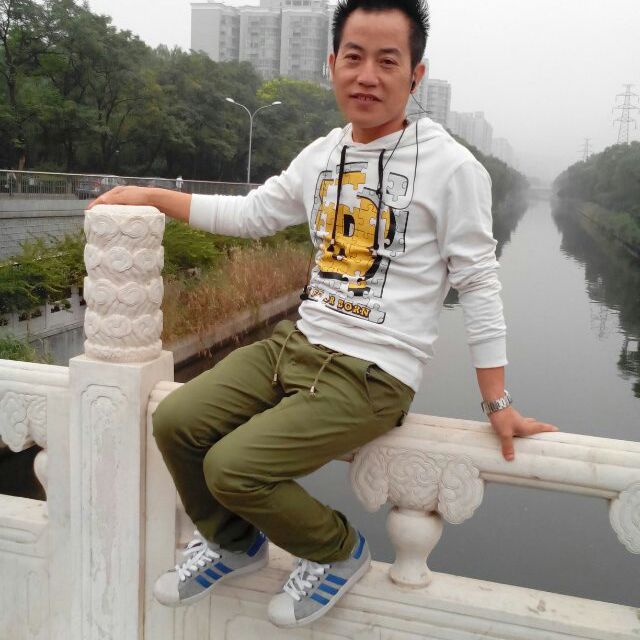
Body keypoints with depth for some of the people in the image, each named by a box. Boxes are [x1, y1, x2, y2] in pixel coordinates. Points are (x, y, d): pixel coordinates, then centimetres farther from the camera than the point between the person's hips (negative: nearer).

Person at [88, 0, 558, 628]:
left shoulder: (451, 168, -9)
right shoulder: (322, 154, 9)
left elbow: (478, 286, -6)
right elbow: (250, 213, 19)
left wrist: (498, 405, -5)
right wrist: (150, 195, 16)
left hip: (373, 375, -6)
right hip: (297, 342, 7)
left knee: (231, 468, -17)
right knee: (174, 422, -3)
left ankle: (339, 553, 13)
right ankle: (235, 543, 25)